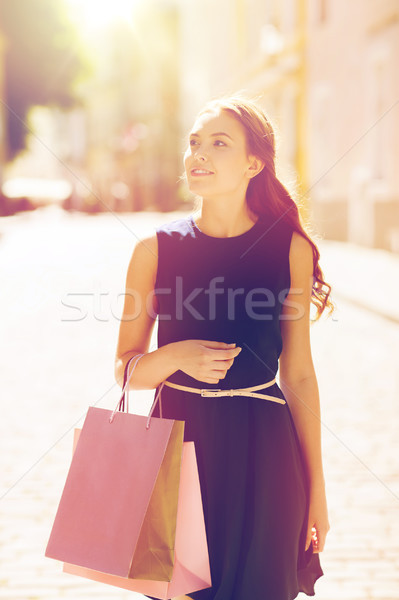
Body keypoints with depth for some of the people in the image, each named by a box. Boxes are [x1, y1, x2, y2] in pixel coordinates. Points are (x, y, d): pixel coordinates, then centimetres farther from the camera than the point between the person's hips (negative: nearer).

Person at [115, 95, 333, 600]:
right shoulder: (155, 250, -2)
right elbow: (125, 369, 5)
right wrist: (176, 357, -17)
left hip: (262, 450, 0)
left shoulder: (291, 249, -2)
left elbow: (299, 375, 2)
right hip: (178, 439, 1)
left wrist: (316, 490, 3)